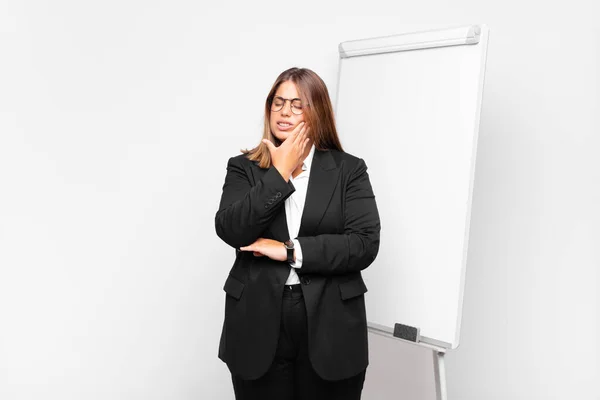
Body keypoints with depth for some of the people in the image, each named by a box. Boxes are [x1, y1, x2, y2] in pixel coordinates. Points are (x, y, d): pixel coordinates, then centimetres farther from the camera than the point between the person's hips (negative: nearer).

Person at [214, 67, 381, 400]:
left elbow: (365, 244, -9)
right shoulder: (244, 168, 4)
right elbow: (231, 231, -11)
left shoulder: (349, 169, 1)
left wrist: (290, 251, -14)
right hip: (258, 329, 1)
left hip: (330, 331, 0)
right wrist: (280, 172, -11)